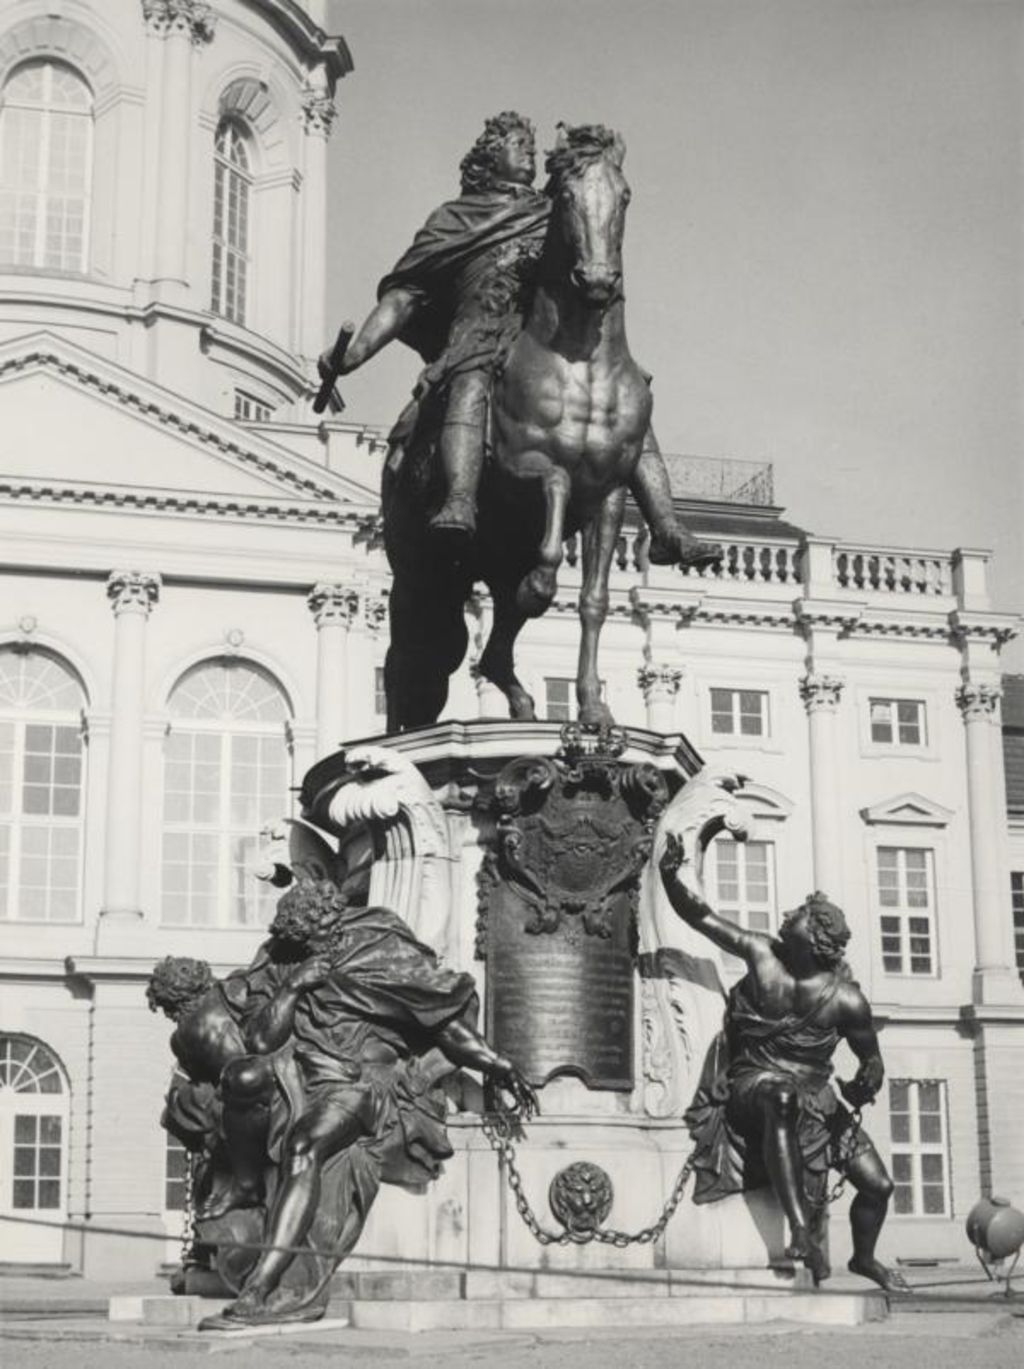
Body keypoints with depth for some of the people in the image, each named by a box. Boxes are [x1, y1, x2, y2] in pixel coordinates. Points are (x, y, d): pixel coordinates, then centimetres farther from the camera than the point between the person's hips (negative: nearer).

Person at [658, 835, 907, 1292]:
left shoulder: (846, 1001, -12)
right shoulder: (761, 953, -10)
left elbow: (871, 1059, -1)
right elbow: (698, 915, -10)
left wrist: (865, 1084, -24)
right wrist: (671, 875, -28)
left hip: (814, 1095, 2)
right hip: (753, 1083, -2)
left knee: (878, 1185, 0)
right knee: (781, 1101, -41)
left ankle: (864, 1258, 34)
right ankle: (799, 1229, -48)